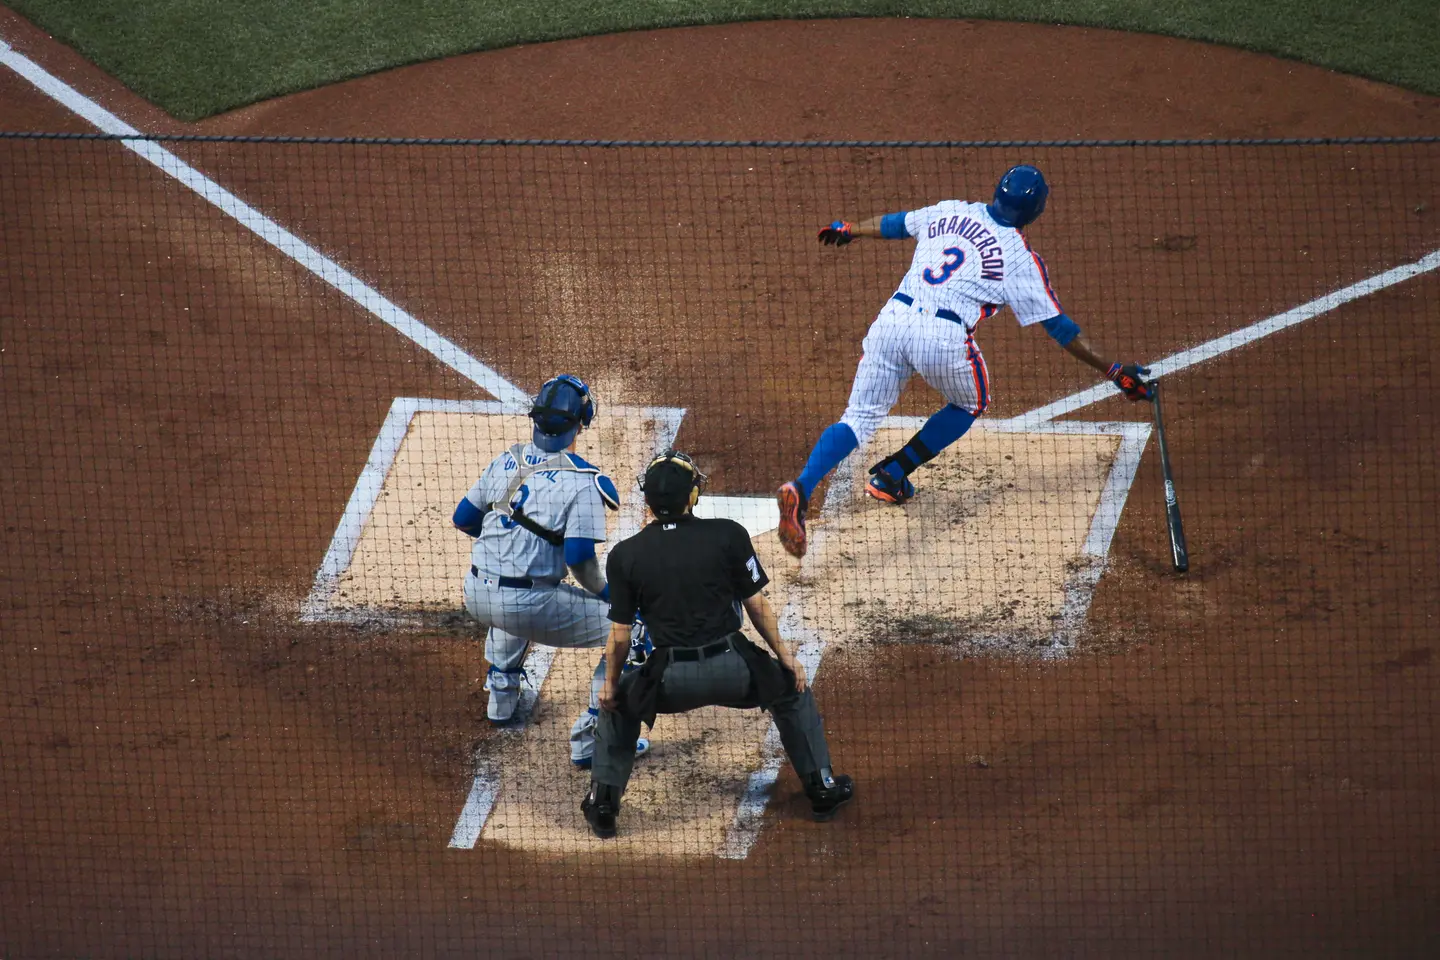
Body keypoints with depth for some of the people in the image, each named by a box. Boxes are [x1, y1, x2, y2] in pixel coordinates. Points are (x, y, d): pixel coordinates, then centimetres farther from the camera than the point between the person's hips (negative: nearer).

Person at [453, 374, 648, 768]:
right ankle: (593, 734, 0)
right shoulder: (582, 480, -11)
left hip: (476, 595, 7)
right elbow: (579, 558, -18)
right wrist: (605, 595, 1)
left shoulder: (505, 462, 6)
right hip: (527, 608, -7)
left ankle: (501, 694, 45)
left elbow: (463, 519, 16)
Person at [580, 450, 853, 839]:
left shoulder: (625, 555, -1)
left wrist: (610, 685, 18)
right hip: (733, 671, 0)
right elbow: (757, 606, 2)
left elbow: (620, 635, 2)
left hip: (670, 682, 0)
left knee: (618, 703, 30)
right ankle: (821, 788, 32)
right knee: (791, 688, 29)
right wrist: (785, 656, 14)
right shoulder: (728, 535, -3)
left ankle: (603, 803, 22)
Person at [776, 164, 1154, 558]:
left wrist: (849, 229, 52)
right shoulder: (1021, 259, 3)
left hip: (892, 319, 4)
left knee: (859, 418, 6)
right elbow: (1057, 325, 5)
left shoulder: (949, 211, 15)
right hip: (944, 337, -4)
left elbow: (893, 224, 32)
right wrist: (1112, 370, 12)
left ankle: (801, 489, -18)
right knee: (971, 404, 27)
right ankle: (891, 476, 22)